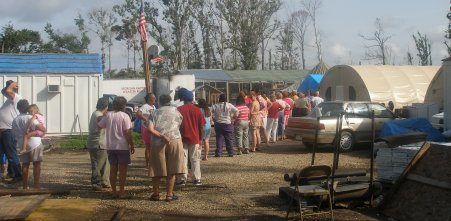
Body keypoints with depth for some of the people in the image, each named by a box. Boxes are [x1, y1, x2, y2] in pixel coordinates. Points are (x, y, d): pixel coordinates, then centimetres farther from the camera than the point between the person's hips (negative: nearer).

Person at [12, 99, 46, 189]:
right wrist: (44, 129, -5)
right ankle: (36, 184, 4)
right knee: (36, 164, 3)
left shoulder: (14, 121, 7)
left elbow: (15, 134, 12)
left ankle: (25, 185, 17)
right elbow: (39, 127, -25)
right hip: (34, 144, -6)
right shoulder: (30, 118, -14)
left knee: (25, 164, 15)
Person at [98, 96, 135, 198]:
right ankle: (121, 192, 4)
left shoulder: (108, 115, 2)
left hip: (110, 147, 4)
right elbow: (127, 133, -13)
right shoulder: (124, 116, -11)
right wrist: (132, 145, -6)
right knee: (122, 170, 3)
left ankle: (114, 191, 17)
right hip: (122, 147, -4)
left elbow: (99, 126, 12)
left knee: (113, 169, 12)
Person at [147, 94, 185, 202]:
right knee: (171, 170, 5)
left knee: (157, 170, 9)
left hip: (158, 143, 1)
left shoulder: (154, 113, 9)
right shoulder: (175, 110, 11)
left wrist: (161, 136, -8)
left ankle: (156, 194, 15)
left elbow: (150, 129, -6)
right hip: (174, 140, -1)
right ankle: (169, 194, 7)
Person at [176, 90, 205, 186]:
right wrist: (200, 138, 8)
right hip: (195, 138, 0)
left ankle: (182, 179, 5)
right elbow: (201, 126, -2)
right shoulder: (197, 110, -3)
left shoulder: (178, 110, -4)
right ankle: (197, 179, 8)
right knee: (195, 159, 7)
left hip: (182, 138, 0)